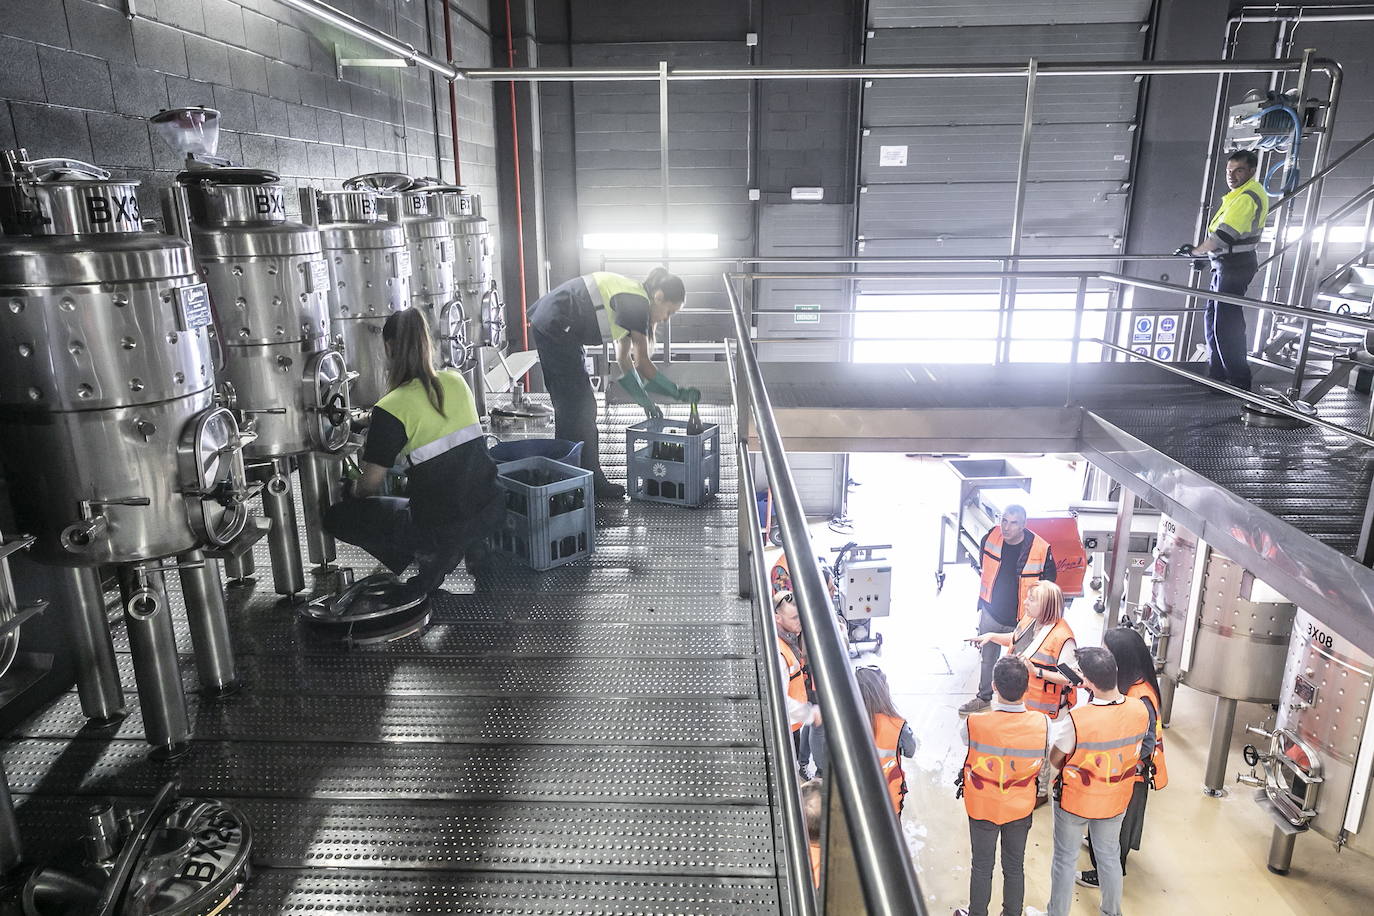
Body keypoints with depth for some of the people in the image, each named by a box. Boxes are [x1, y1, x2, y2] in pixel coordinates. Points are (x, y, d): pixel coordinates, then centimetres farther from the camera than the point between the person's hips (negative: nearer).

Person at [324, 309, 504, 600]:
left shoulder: (390, 410, -15)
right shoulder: (456, 381, 2)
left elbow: (370, 485, -7)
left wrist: (355, 490, 18)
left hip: (443, 527, -6)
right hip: (490, 514, 6)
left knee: (336, 517, 10)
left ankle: (432, 557, 2)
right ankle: (471, 547, 17)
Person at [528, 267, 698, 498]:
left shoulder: (629, 300, 15)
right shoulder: (637, 303, -13)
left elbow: (623, 359, 18)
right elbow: (642, 364, -9)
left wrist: (645, 401, 18)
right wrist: (679, 393, -1)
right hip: (557, 329, -10)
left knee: (566, 406, 15)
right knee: (582, 408, -3)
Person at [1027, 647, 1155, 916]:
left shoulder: (1076, 720, -34)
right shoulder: (1141, 711, -21)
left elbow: (1054, 759, -16)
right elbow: (1140, 750, -2)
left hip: (1075, 801, -4)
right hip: (1116, 801, 4)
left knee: (1065, 860, 17)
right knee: (1109, 856, 27)